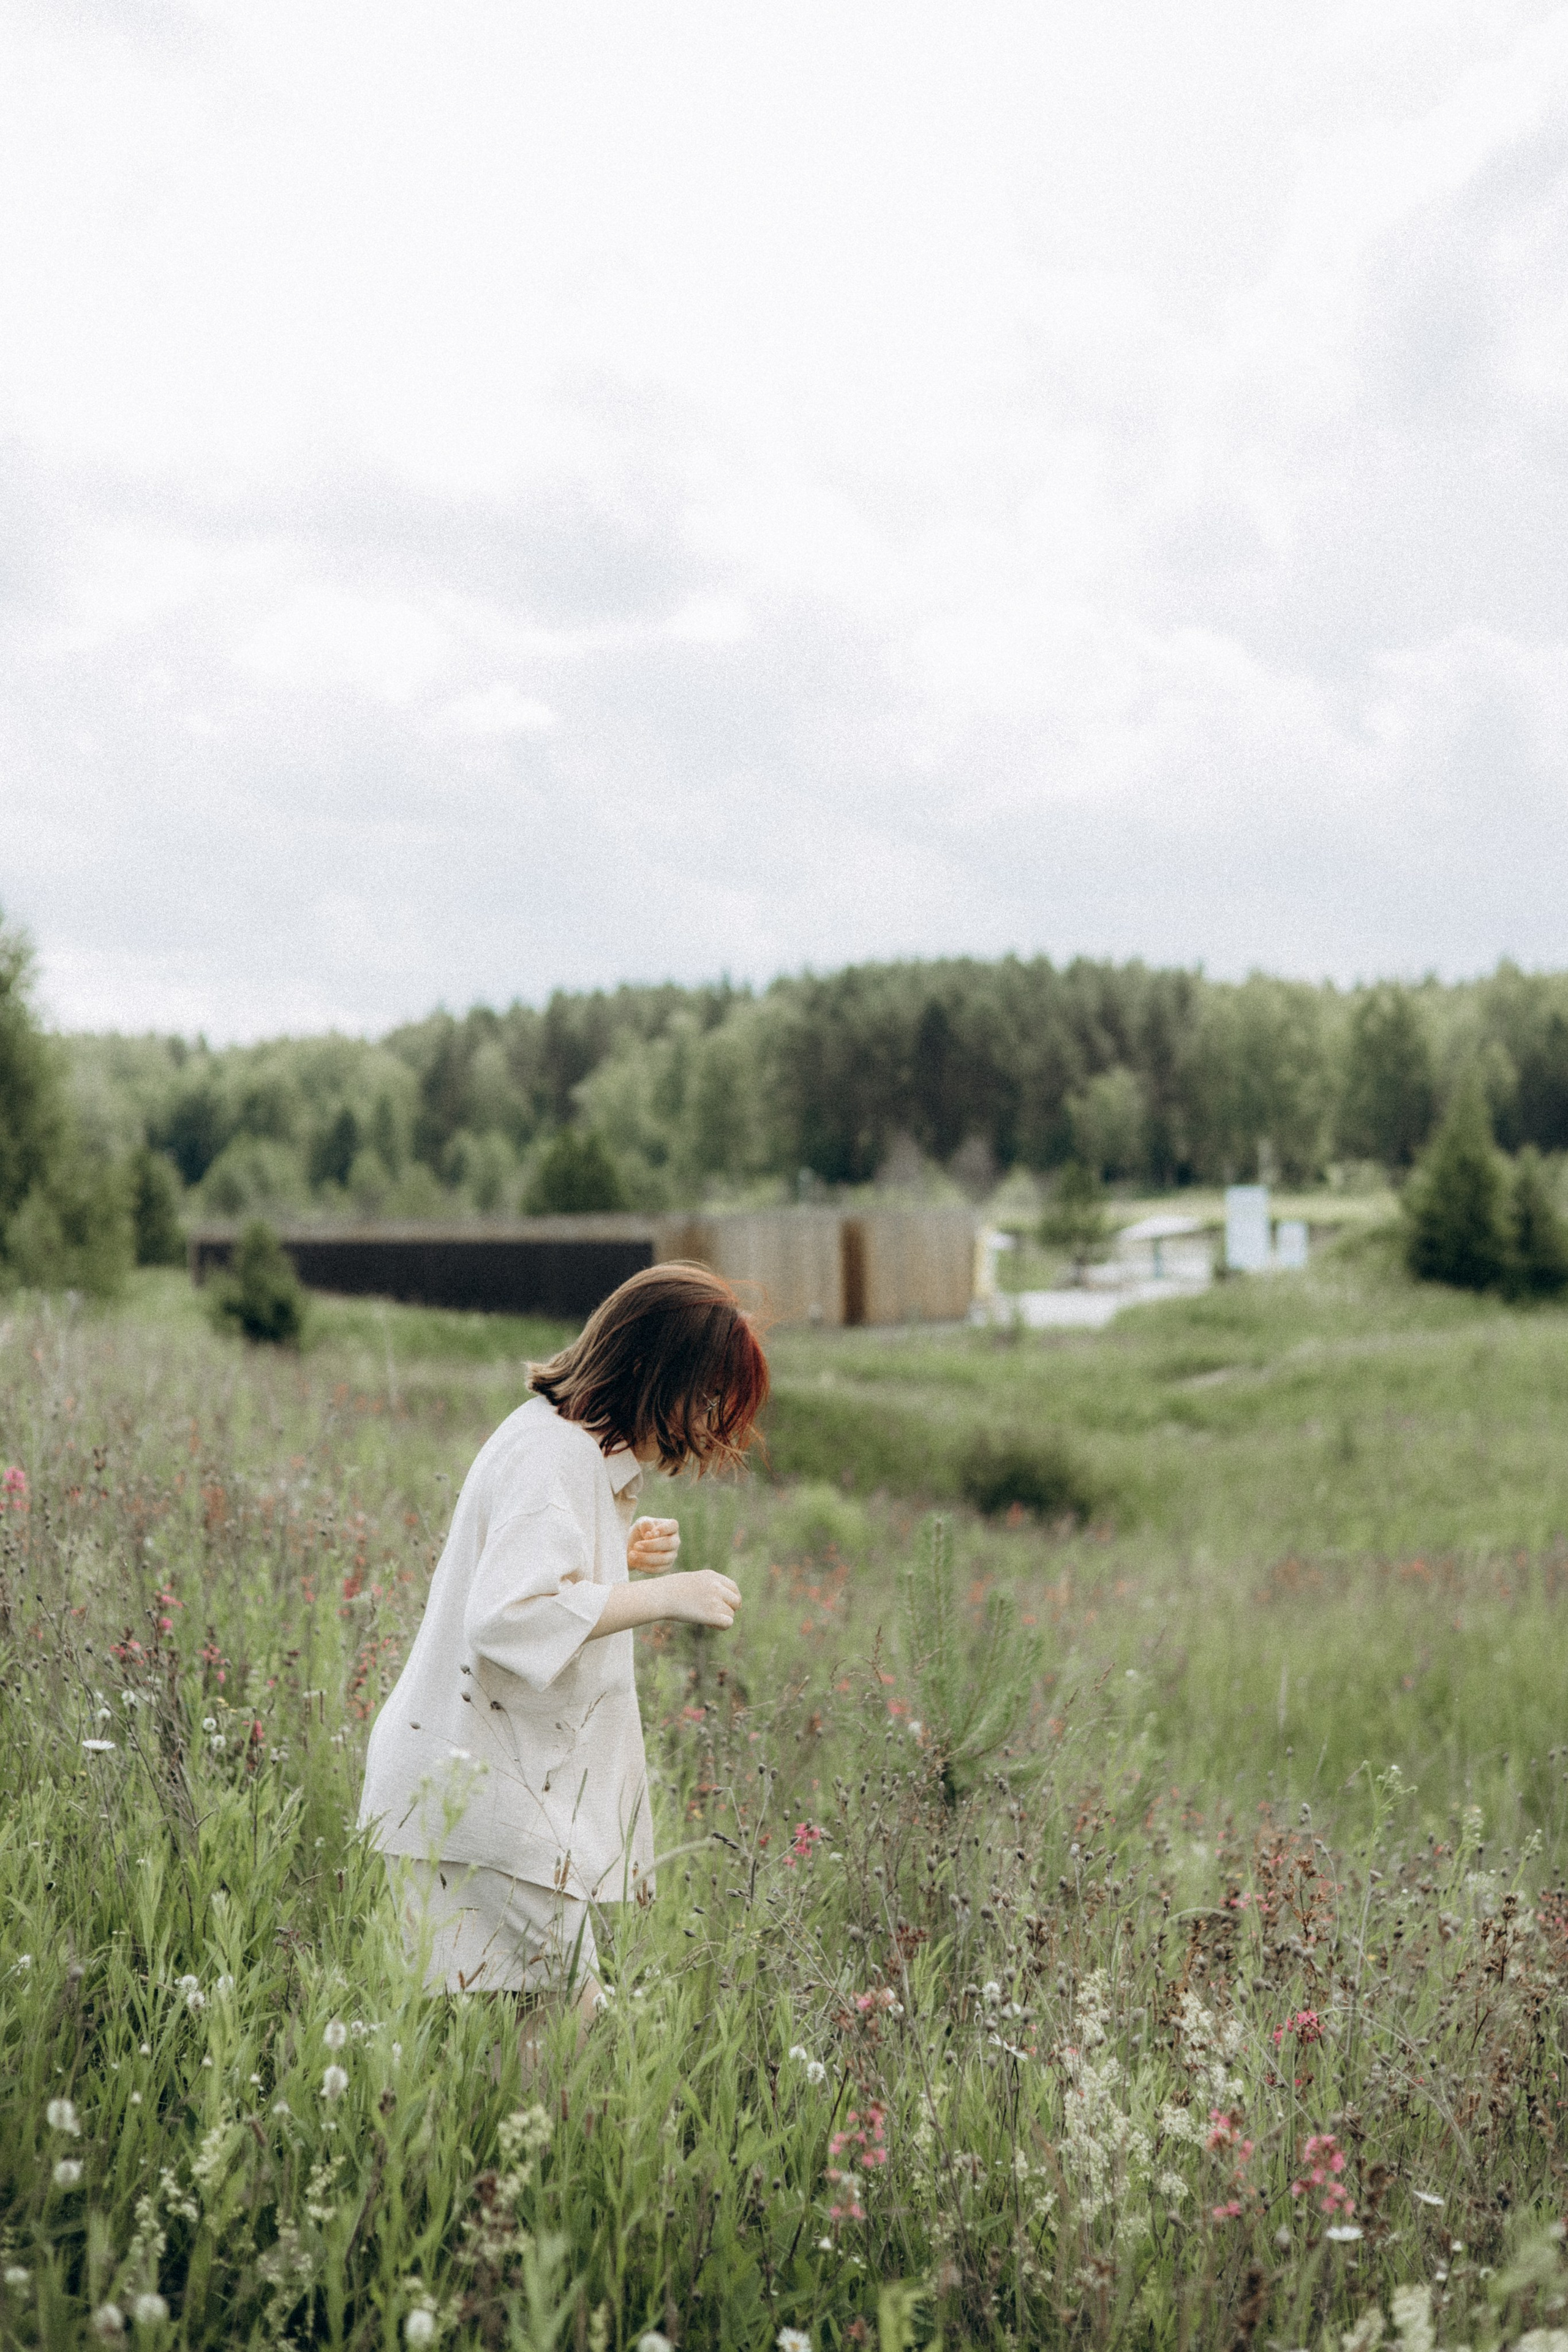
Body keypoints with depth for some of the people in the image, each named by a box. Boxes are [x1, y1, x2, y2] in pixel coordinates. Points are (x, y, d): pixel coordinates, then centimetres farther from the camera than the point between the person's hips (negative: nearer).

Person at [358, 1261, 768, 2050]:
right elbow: (511, 1615, -30)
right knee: (563, 2008, -9)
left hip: (508, 1773, 10)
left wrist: (624, 1558, 7)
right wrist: (662, 1595, -26)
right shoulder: (550, 1454, -18)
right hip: (481, 1795, -10)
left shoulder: (575, 1443, 14)